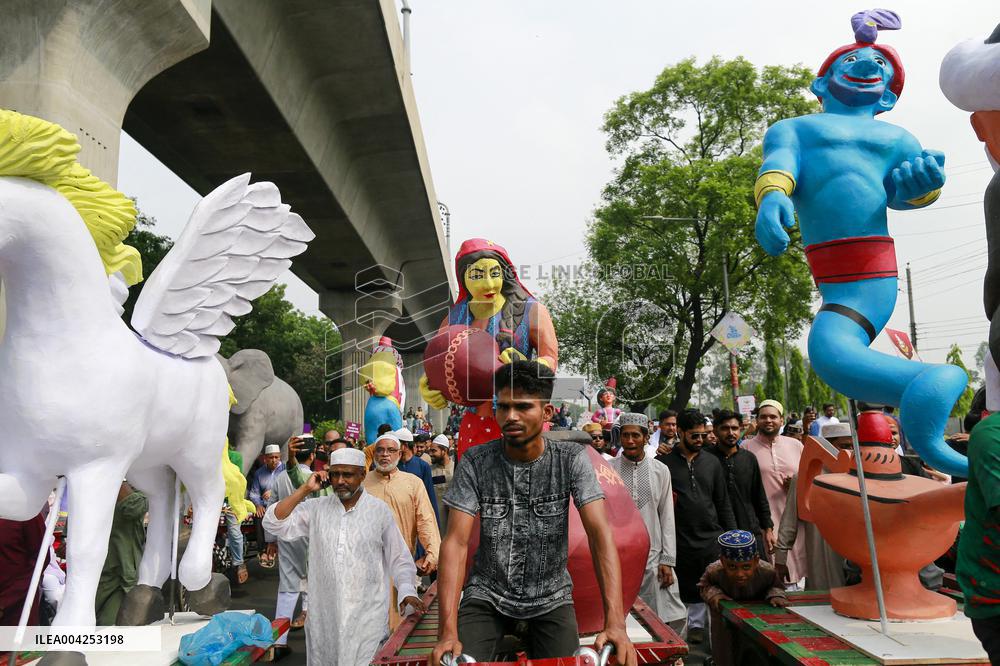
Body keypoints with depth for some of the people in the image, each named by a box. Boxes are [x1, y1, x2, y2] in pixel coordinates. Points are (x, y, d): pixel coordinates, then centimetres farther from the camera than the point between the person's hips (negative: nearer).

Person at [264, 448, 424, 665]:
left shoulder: (380, 511, -2)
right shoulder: (316, 509, 4)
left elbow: (399, 560, 3)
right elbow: (274, 523, -3)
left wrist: (407, 591, -12)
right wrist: (305, 490, -7)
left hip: (368, 616, -2)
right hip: (323, 615, 3)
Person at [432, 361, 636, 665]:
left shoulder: (572, 459, -13)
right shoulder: (475, 462, -13)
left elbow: (600, 533, -21)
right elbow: (457, 542, -17)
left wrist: (615, 622, -33)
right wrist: (448, 631, -28)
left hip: (551, 596, 1)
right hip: (488, 594, 0)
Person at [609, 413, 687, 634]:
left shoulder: (660, 471, 5)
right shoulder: (607, 469, -1)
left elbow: (667, 517, 6)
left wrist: (667, 560, 1)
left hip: (653, 559, 2)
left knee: (673, 618, 0)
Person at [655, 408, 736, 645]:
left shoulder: (712, 462, 8)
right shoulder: (663, 463, -3)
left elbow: (723, 502, 12)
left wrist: (733, 535, 9)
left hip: (713, 537, 3)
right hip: (681, 539, -2)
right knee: (689, 588, 8)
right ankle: (695, 624, 24)